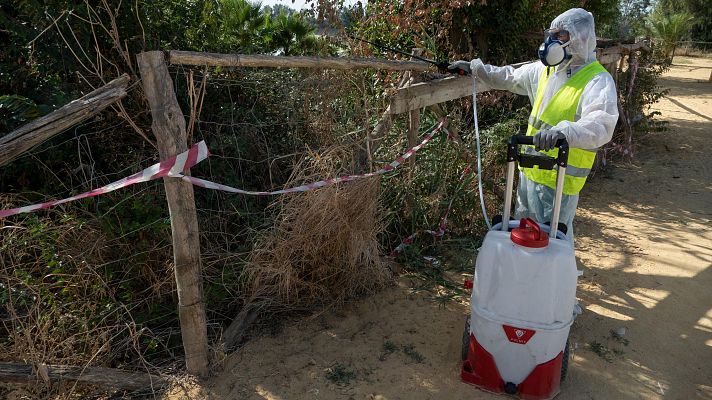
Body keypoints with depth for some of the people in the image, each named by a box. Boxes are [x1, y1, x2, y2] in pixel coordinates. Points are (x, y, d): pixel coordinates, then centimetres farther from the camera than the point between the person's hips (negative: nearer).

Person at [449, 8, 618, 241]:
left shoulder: (597, 80, -18)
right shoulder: (545, 70, 7)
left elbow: (601, 125, -35)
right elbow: (509, 77, 24)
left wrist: (565, 131, -53)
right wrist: (474, 68, 18)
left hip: (559, 179, -8)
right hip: (529, 170, 8)